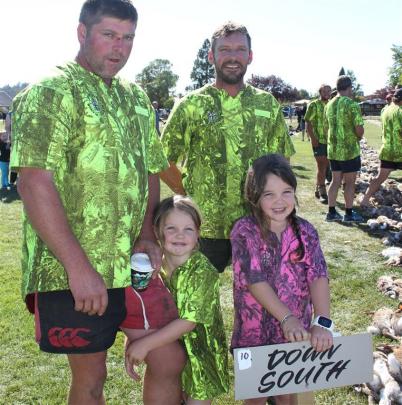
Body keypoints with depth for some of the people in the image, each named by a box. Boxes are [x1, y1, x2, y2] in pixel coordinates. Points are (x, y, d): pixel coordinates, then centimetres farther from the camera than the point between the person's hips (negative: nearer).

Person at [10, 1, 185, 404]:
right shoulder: (50, 93, -9)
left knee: (170, 360, 10)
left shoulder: (137, 99, 13)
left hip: (134, 266, 6)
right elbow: (34, 182, -19)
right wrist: (78, 267, -22)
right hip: (72, 276, -6)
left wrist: (147, 235, 3)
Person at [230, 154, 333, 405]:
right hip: (255, 330, -2)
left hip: (297, 332, 2)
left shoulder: (306, 232, -6)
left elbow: (318, 276, -16)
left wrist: (322, 322, -29)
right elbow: (255, 280, -21)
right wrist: (287, 319, -29)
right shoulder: (244, 231, -15)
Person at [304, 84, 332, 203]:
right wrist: (313, 138, -15)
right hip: (318, 141, -6)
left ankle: (318, 189, 24)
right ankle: (322, 192, 0)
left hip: (330, 141, 6)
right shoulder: (314, 105, -5)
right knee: (322, 166, -6)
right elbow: (308, 123, -8)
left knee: (325, 166, 11)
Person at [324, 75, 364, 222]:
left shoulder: (329, 105, 7)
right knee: (349, 182, 3)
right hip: (350, 150, -6)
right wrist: (358, 137, 4)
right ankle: (349, 213, 11)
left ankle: (331, 212, 14)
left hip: (333, 150, 6)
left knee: (336, 180, 12)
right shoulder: (352, 105, -14)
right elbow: (359, 129, -17)